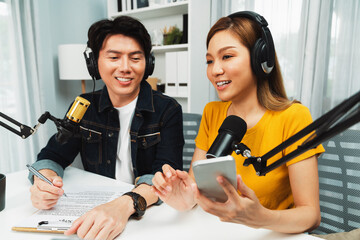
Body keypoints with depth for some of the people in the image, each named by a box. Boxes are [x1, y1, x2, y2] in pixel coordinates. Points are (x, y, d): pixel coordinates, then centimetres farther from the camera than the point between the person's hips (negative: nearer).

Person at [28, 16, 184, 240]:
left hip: (151, 214, -2)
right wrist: (44, 180, -16)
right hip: (94, 213, 3)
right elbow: (53, 155, 6)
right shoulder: (85, 107, 4)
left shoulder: (168, 110, -9)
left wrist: (126, 204, -37)